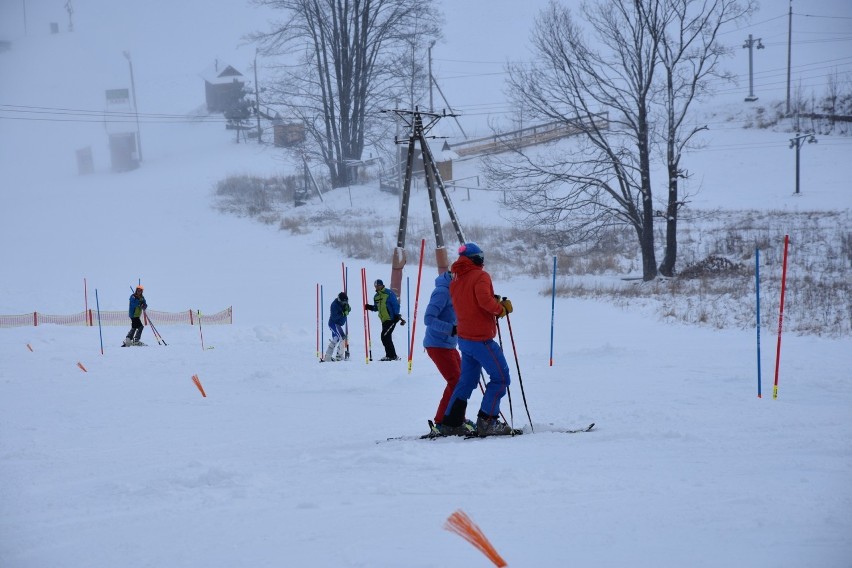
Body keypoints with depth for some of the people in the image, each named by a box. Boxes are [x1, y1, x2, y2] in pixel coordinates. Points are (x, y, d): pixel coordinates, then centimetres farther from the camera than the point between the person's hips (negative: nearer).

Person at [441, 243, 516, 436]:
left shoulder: (456, 280, 13)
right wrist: (502, 308, -11)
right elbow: (484, 300, -27)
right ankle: (487, 422, -6)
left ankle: (450, 421, 16)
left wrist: (495, 303, 9)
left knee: (467, 380, 17)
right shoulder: (481, 276, -12)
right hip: (481, 339, -8)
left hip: (464, 338, 8)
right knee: (500, 377, 0)